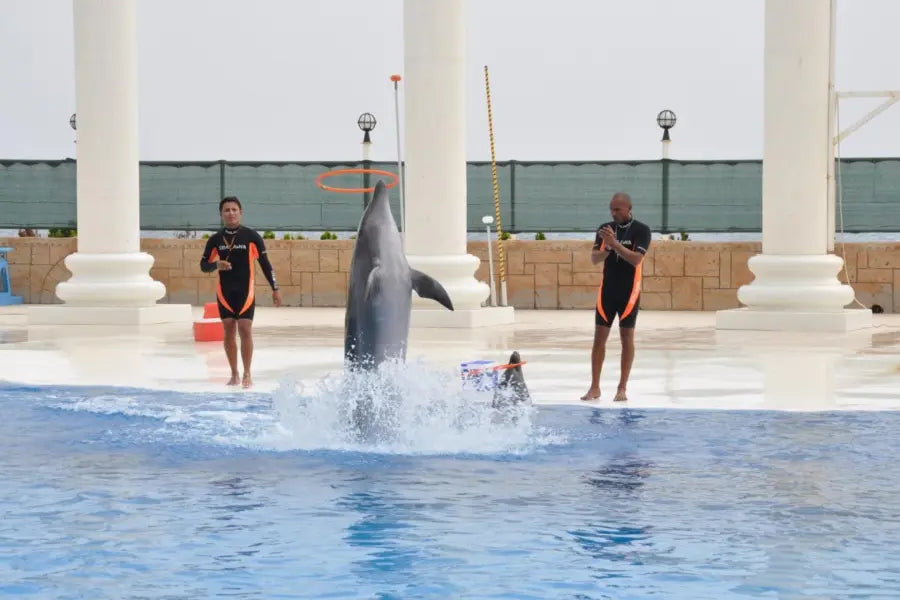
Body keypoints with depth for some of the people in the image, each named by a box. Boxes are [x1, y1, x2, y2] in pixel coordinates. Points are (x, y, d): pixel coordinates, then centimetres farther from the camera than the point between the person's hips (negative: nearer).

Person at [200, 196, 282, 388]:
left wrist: (275, 289, -2)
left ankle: (247, 374, -1)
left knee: (245, 329, -9)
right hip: (224, 291, 2)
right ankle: (234, 374, 12)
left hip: (246, 291, -2)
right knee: (229, 331, 3)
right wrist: (216, 265, -16)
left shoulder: (251, 236, -3)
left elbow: (265, 264, 1)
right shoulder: (215, 239, 3)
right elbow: (203, 265, 7)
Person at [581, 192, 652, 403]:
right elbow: (594, 258, -1)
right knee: (599, 336, 0)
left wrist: (615, 243, -24)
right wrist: (607, 248, -20)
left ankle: (622, 388, 7)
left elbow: (636, 259, -17)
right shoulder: (605, 229, 5)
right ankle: (595, 387, 4)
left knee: (627, 336, 1)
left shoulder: (641, 230, -6)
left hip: (629, 291, -3)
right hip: (607, 289, 3)